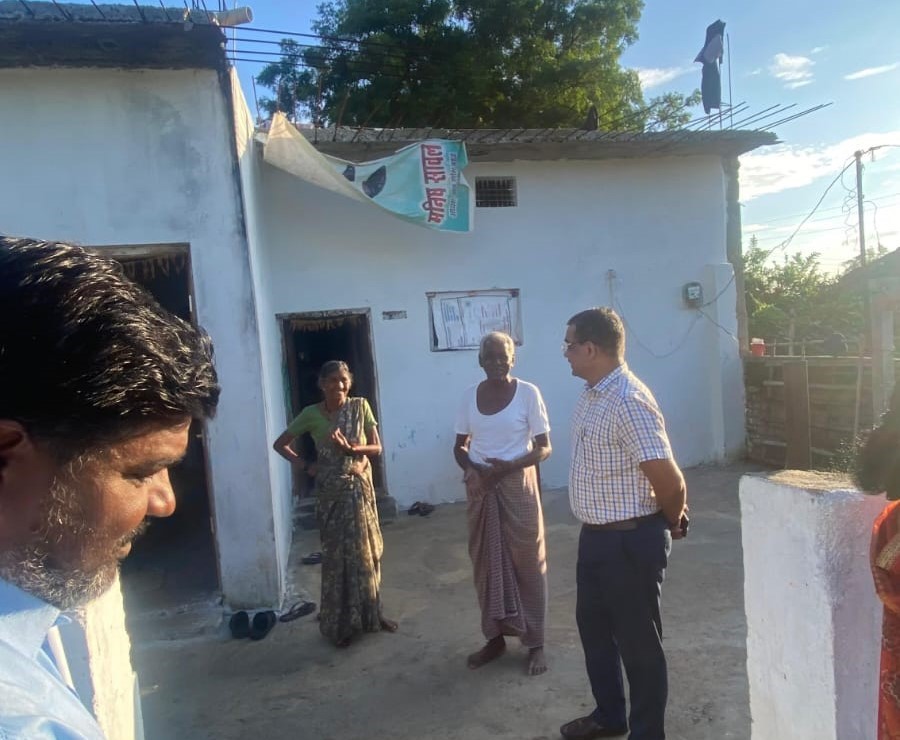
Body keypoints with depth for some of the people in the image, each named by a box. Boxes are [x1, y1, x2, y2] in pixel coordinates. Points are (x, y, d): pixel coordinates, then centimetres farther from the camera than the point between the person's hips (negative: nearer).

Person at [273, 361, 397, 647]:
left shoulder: (360, 406, -3)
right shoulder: (311, 414, -7)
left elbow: (377, 447, -4)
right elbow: (280, 444, 1)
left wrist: (350, 448, -21)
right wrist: (304, 465, -9)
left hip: (361, 488, 3)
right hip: (332, 493, -2)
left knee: (367, 551, 12)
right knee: (337, 556, 5)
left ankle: (372, 614, 29)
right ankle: (341, 624, 19)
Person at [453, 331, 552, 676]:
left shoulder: (528, 393, -8)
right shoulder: (470, 396, 2)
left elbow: (544, 447, -7)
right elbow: (460, 446, 9)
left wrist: (509, 466, -21)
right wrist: (473, 468, -11)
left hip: (517, 486, -4)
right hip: (480, 489, 4)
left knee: (527, 563, 6)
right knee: (486, 563, 12)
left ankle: (535, 643, 20)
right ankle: (495, 637, 28)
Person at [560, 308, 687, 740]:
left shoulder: (629, 401, -25)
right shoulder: (591, 394, 6)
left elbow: (669, 480, -24)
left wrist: (673, 522, -5)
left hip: (631, 541, -10)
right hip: (595, 536, 10)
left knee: (638, 643, 9)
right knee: (593, 627, 23)